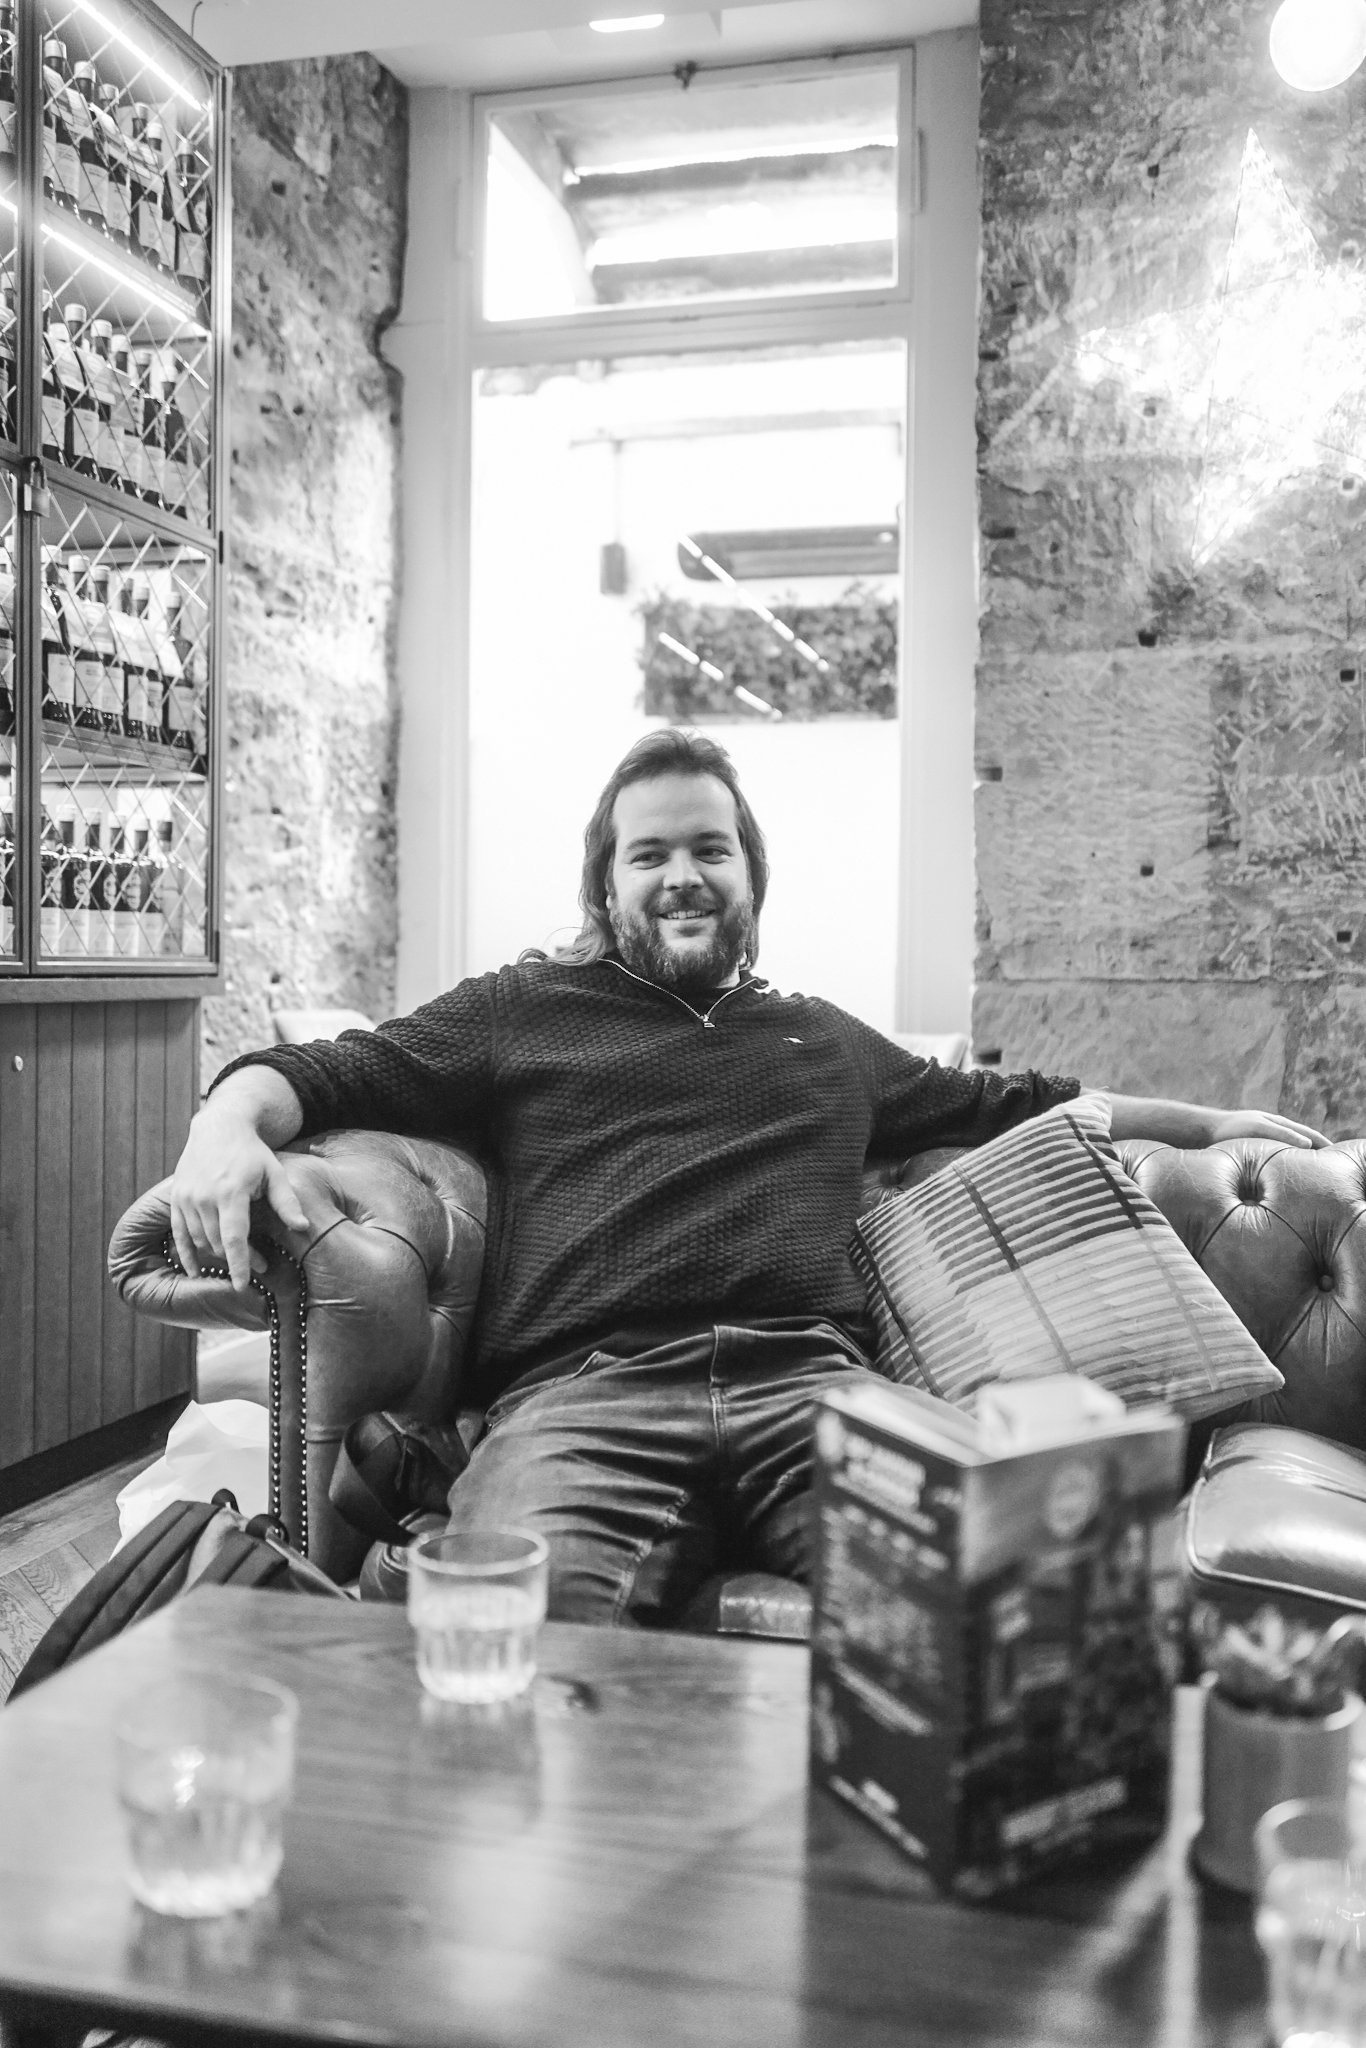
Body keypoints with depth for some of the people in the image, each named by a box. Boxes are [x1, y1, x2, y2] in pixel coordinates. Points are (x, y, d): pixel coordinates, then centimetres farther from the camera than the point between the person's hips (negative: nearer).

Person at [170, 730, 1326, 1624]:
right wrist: (230, 1123, -9)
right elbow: (327, 1075, 14)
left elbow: (1007, 1103, 44)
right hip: (586, 1391, -2)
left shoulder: (829, 1041, 33)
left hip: (811, 1383, 3)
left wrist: (1208, 1123, 48)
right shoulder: (522, 1011, 23)